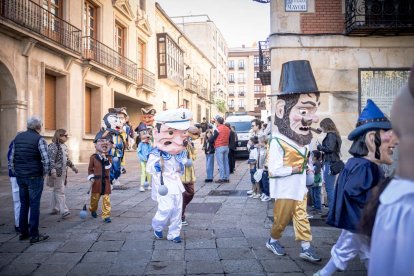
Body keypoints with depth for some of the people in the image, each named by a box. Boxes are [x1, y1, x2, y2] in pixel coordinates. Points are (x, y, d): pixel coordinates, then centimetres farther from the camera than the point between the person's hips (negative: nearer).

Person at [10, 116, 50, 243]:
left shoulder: (18, 137, 9)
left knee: (23, 205, 16)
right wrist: (44, 173, -2)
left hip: (20, 177, 6)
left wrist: (16, 173, 18)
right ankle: (34, 235, 5)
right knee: (34, 205, 1)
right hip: (34, 177, -6)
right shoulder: (39, 139, -10)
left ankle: (23, 233, 23)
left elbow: (12, 158, 12)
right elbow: (46, 160, -17)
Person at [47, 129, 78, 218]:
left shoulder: (64, 146, 16)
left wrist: (72, 166, 27)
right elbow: (51, 159, -21)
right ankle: (63, 210, -12)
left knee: (57, 190, 15)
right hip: (57, 172, -9)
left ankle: (55, 209, 24)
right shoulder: (53, 146, -12)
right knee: (60, 191, -10)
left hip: (63, 172, 9)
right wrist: (53, 170, -30)